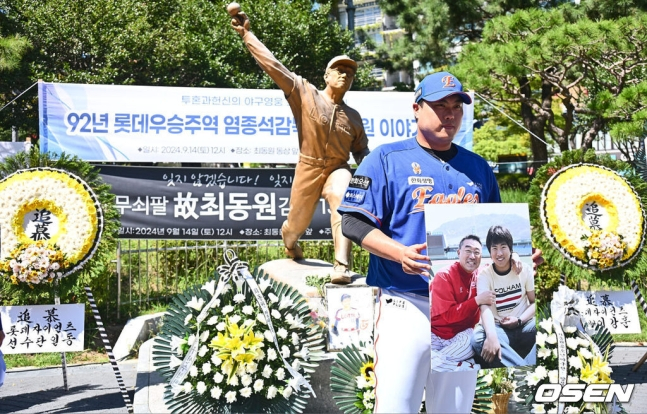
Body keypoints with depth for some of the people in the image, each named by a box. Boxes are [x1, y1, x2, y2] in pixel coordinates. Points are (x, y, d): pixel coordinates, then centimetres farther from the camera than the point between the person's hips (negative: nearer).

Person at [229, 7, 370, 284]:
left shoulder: (354, 117, 2)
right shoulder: (305, 94, -8)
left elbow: (361, 152, 13)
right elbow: (273, 65, -13)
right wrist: (246, 35, -18)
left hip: (338, 169, 1)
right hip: (308, 168, -1)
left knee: (344, 204, -32)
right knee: (296, 225, 11)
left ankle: (341, 267, -34)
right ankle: (289, 239, 52)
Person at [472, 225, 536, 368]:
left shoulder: (525, 270, 3)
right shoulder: (485, 275, -3)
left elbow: (534, 302, 7)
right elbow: (485, 308, -19)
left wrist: (519, 320, -14)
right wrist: (492, 336, -38)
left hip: (524, 326, 2)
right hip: (498, 328, -1)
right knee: (478, 339, -35)